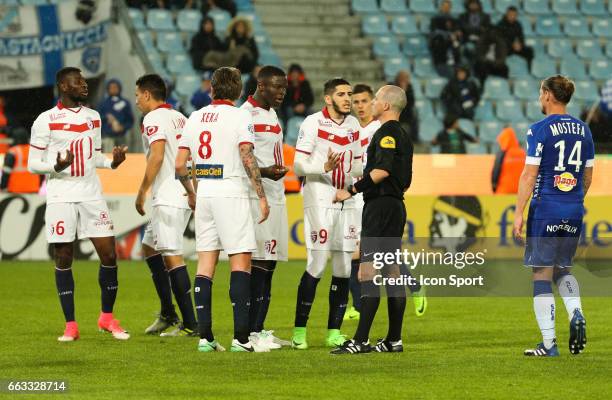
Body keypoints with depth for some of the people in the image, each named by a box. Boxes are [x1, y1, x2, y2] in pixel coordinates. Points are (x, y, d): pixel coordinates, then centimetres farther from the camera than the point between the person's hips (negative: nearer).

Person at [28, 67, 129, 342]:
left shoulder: (93, 117, 11)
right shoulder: (46, 121, -5)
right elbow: (33, 165, -3)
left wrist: (112, 162, -1)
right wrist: (56, 166, -23)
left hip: (91, 194, 4)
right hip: (60, 198, -4)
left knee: (109, 255, -1)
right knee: (63, 260, 0)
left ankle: (107, 317, 15)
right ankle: (70, 325, 8)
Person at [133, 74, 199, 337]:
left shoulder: (153, 118, -9)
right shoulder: (179, 117, 18)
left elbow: (157, 156, -20)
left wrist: (142, 192, -14)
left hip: (168, 198, -10)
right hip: (186, 195, 10)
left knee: (172, 257, -9)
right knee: (149, 248, 19)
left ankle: (190, 323, -11)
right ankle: (167, 314, 20)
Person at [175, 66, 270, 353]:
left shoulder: (195, 118, 10)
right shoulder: (240, 117, -6)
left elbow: (179, 165, 10)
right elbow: (248, 160, -14)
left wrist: (190, 193, 26)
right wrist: (262, 197, -9)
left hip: (204, 195, 5)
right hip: (231, 194, -5)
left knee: (205, 265, 7)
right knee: (241, 262, -4)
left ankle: (205, 337, 5)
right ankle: (241, 337, -11)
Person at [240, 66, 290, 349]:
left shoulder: (271, 114, 18)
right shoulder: (246, 114, -12)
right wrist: (264, 172, -25)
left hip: (275, 196, 10)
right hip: (256, 196, -10)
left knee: (269, 265, 9)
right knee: (258, 263, -11)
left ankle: (259, 329, 14)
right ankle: (251, 333, -10)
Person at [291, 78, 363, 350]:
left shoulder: (353, 124, 13)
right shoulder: (313, 123, -7)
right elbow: (298, 165, -11)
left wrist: (361, 175, 1)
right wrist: (325, 167, -27)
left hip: (346, 202, 6)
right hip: (319, 202, -6)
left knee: (343, 271, 4)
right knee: (316, 268, -10)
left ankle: (334, 332, 11)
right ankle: (299, 330, -2)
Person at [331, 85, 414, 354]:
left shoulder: (386, 133, -12)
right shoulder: (402, 135, 19)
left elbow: (382, 171, -24)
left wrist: (352, 190, -17)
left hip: (379, 206, -10)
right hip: (396, 205, 10)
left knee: (368, 274, -12)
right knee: (392, 272, 9)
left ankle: (361, 340, -16)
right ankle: (394, 340, 9)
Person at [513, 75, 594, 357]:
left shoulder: (540, 130, -9)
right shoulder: (583, 129, 9)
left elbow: (529, 175, -12)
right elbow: (588, 175, 14)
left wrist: (519, 213, -9)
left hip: (545, 209, -6)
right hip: (574, 211, 6)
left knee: (542, 273, 0)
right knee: (563, 269, 20)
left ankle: (549, 344, -2)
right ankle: (576, 314, -6)